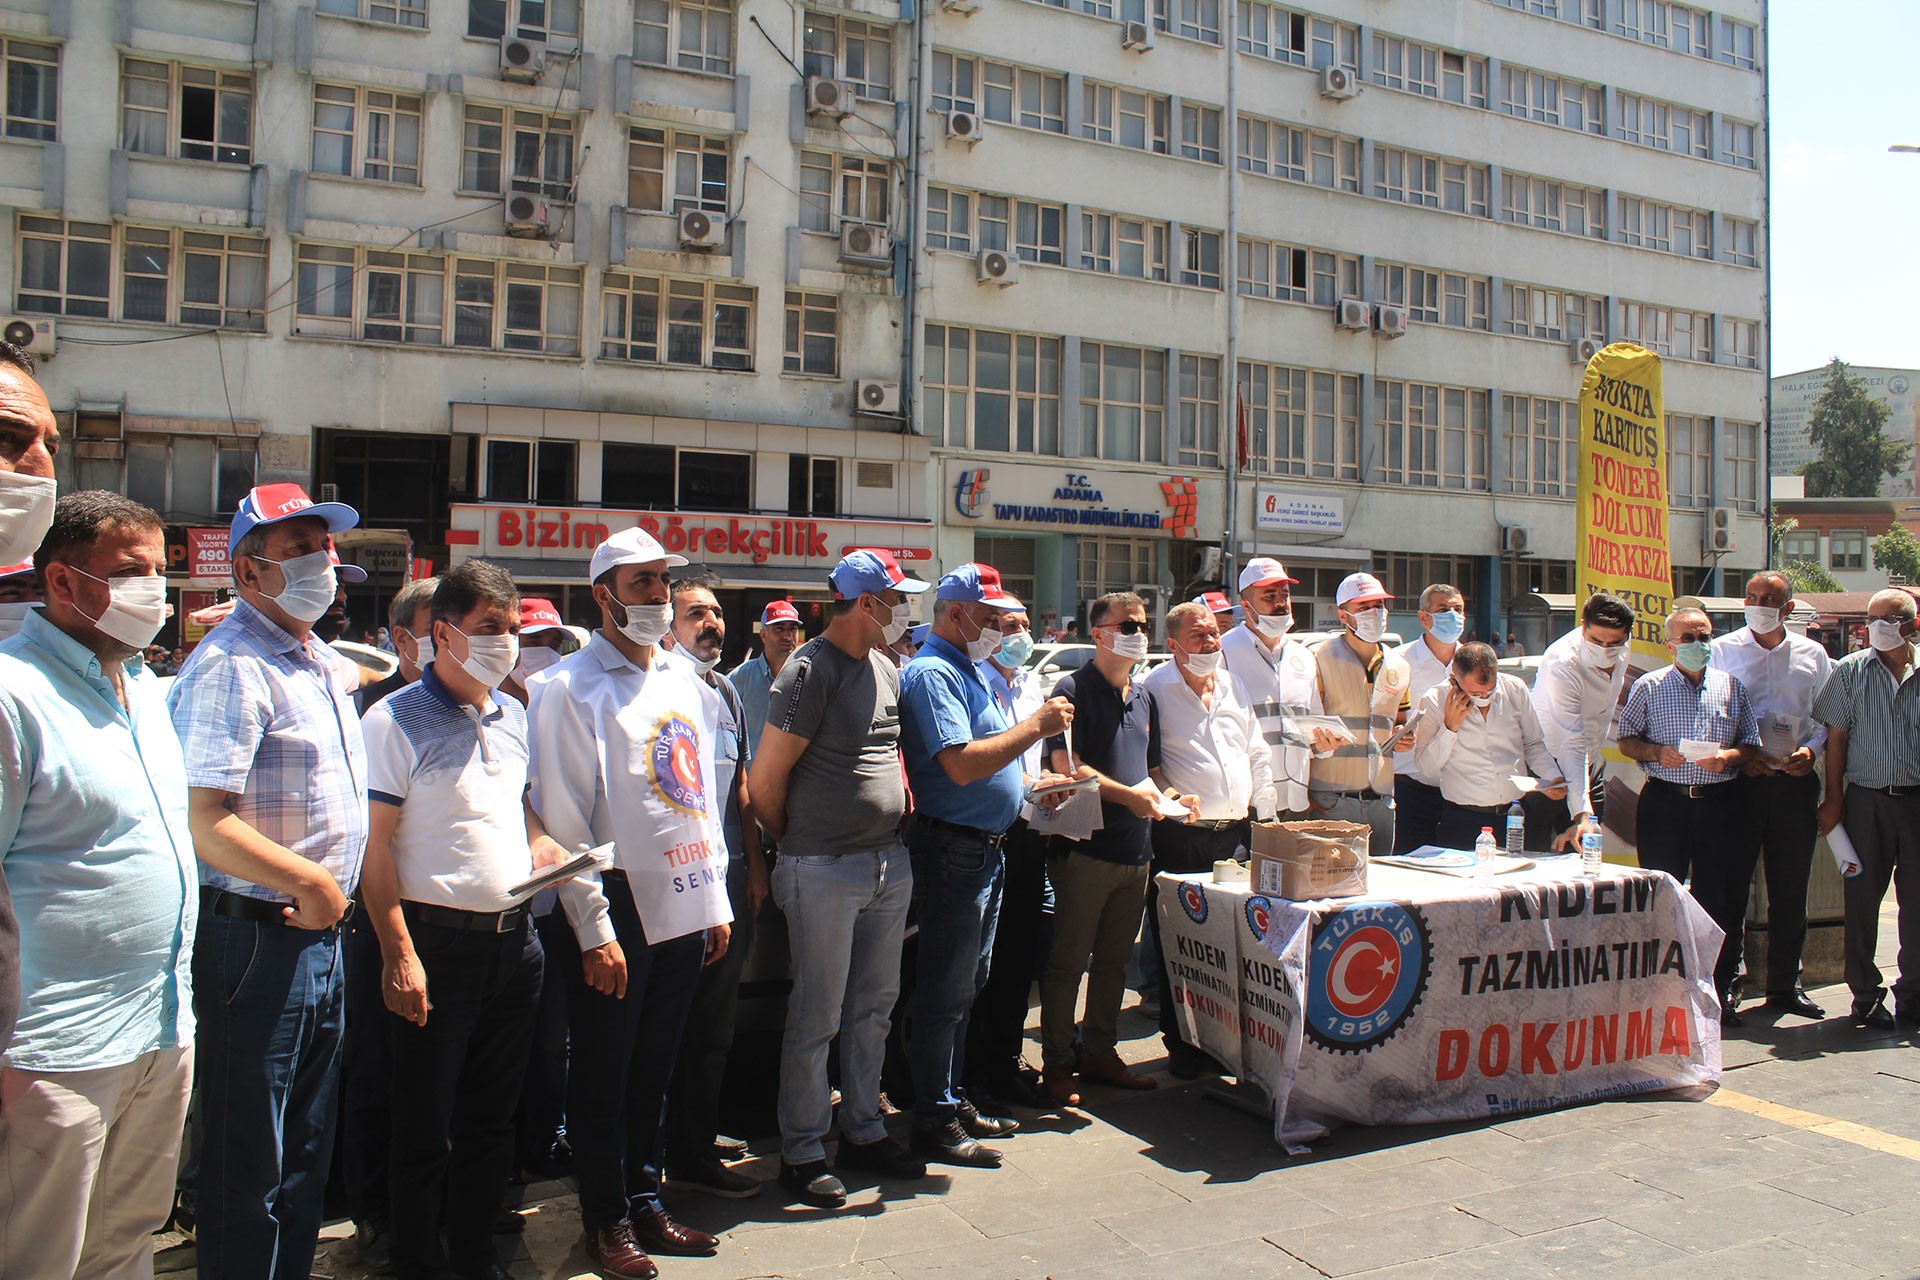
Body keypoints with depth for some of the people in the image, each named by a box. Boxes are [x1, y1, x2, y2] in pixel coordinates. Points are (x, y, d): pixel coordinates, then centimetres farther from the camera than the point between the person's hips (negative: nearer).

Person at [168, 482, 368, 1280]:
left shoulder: (327, 666, 13)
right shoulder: (231, 667, -16)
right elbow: (202, 822, -24)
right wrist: (312, 882, -20)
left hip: (320, 935, 9)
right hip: (257, 938, -9)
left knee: (305, 1153, 20)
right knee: (249, 1167, 4)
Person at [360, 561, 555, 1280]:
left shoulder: (514, 716, 11)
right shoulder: (397, 721, -9)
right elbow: (374, 842, -12)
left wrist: (537, 842, 1)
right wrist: (399, 952, -17)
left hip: (513, 938, 6)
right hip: (438, 943, -6)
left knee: (492, 1119, 17)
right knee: (426, 1129, 5)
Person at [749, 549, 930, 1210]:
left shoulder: (886, 669, 11)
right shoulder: (811, 670, -14)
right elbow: (765, 778, -13)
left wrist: (901, 801, 14)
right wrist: (797, 845, 0)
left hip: (889, 863, 8)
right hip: (825, 873, -8)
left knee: (875, 1004, 15)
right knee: (817, 1015, 2)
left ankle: (862, 1130, 30)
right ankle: (802, 1152, 16)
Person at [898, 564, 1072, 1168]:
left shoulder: (971, 670, 15)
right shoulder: (933, 673, -16)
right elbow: (961, 764, -27)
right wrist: (1037, 725, -20)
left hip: (985, 845, 10)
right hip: (952, 850, -10)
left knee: (966, 985, 18)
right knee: (946, 991, -2)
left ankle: (954, 1100, 30)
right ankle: (936, 1121, 9)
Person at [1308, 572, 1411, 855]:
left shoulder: (1399, 667, 13)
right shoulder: (1321, 661, -5)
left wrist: (1404, 738, 2)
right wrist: (1307, 796, -15)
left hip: (1381, 800, 6)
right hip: (1331, 800, -5)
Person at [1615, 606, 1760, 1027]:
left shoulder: (1733, 687, 11)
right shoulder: (1648, 687, 6)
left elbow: (1752, 744, 10)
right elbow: (1626, 741, 6)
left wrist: (1728, 757, -9)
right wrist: (1657, 752, -12)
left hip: (1719, 803, 2)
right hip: (1665, 800, -1)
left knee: (1721, 897, 3)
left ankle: (1719, 991, 15)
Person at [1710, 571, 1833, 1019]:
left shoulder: (1812, 655, 10)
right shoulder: (1722, 650, 3)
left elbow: (1829, 717, 13)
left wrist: (1811, 750, -6)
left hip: (1795, 783, 3)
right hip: (1740, 781, -2)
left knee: (1791, 890, 8)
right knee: (1731, 885, 0)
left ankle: (1785, 985, 20)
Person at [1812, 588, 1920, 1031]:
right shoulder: (1850, 671, 3)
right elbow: (1836, 738, 4)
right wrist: (1834, 798, -1)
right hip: (1867, 799, 0)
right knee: (1862, 898, 4)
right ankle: (1866, 996, 14)